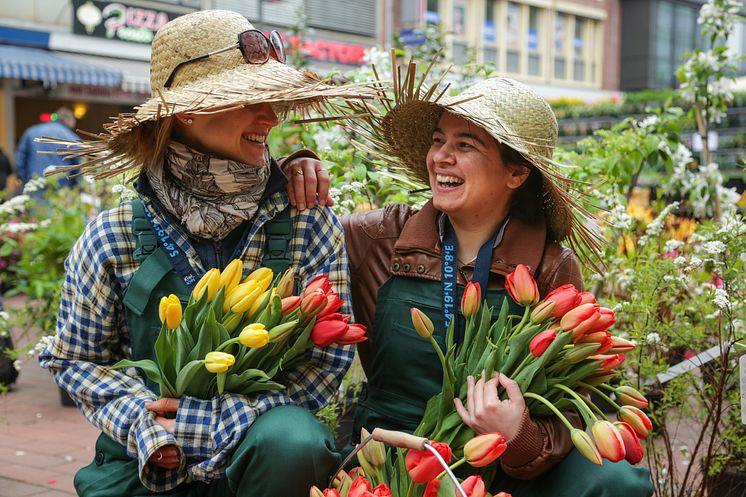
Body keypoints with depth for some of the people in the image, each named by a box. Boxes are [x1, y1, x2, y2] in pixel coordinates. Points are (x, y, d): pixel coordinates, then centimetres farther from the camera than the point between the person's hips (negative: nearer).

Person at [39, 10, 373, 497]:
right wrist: (140, 421, -14)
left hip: (264, 450, 0)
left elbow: (328, 359, -6)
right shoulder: (115, 237, -6)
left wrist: (207, 421, -16)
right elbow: (76, 359, 6)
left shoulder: (309, 223, -7)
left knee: (291, 438, -31)